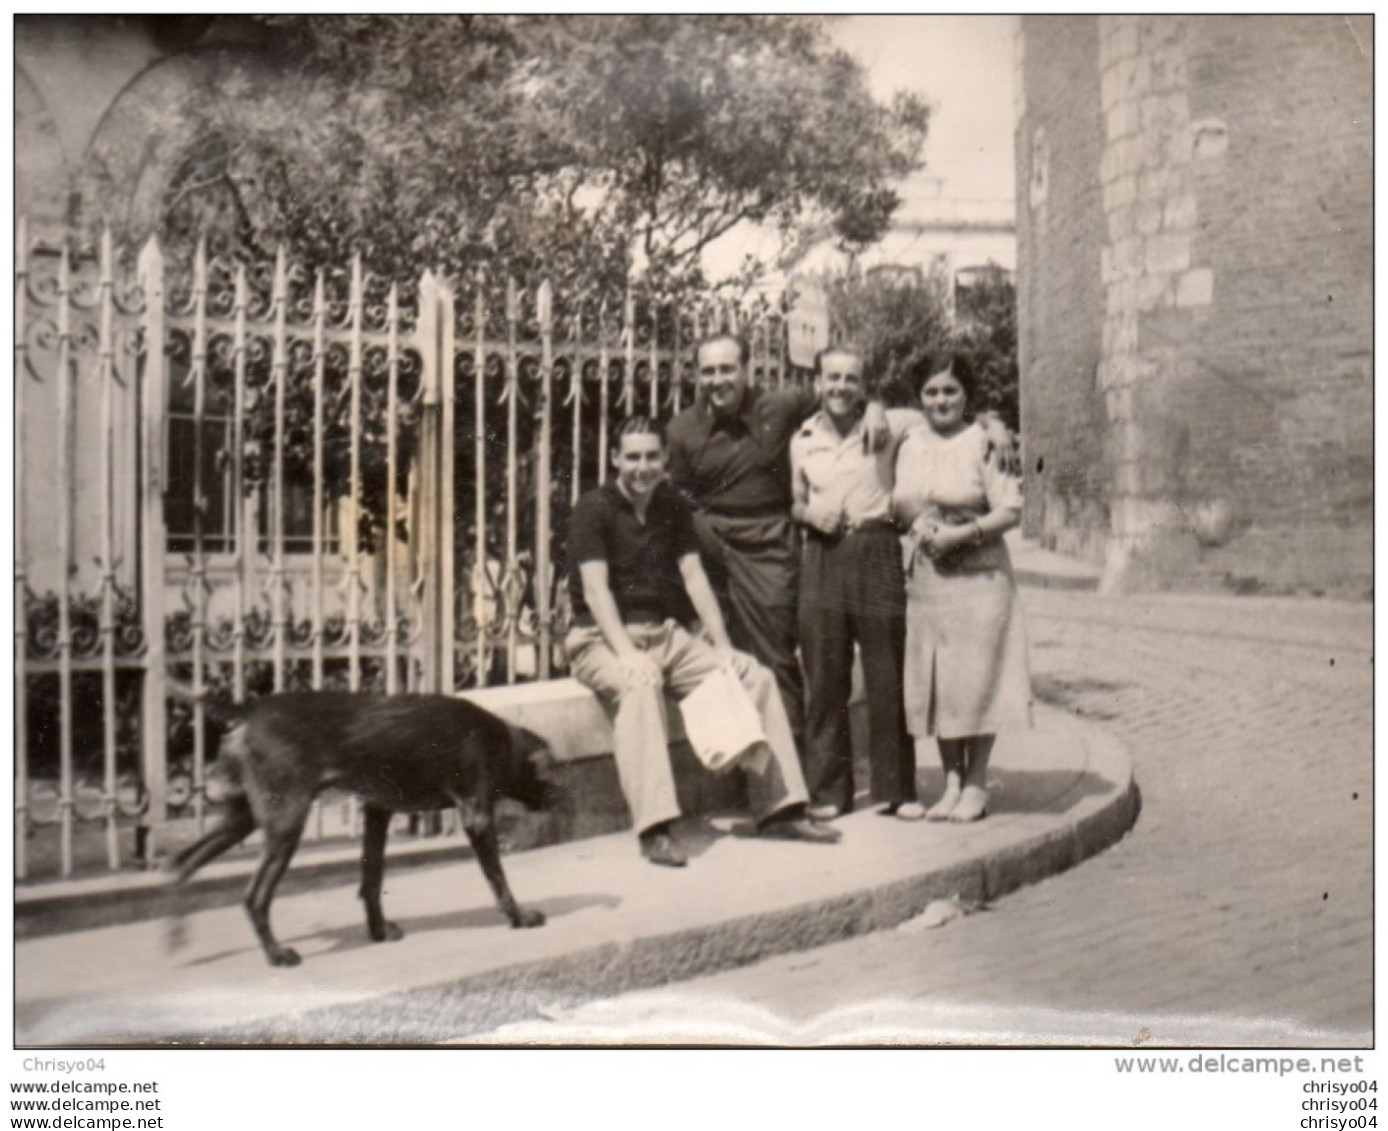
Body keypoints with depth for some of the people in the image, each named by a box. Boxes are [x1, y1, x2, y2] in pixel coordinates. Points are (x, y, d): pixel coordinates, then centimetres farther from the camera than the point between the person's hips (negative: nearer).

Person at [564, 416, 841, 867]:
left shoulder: (672, 505, 12)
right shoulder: (594, 509, -7)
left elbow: (694, 577, 6)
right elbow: (595, 591, -17)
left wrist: (721, 645, -4)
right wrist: (627, 653, -29)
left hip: (666, 633, 7)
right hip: (602, 639, -6)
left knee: (754, 675, -8)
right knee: (641, 682, -39)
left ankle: (779, 809, -2)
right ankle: (655, 829, -43)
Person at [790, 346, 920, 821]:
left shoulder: (886, 426, 1)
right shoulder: (803, 439, 10)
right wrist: (810, 514, -1)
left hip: (875, 549, -2)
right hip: (822, 556, 2)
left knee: (887, 675, 1)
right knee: (824, 678, 4)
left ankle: (897, 789, 12)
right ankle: (828, 790, 15)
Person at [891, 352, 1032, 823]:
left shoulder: (985, 443, -4)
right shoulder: (908, 444, 10)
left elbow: (1011, 509, -7)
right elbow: (897, 505, 16)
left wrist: (963, 533, -17)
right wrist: (916, 525, -4)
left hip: (978, 577, -4)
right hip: (923, 577, 4)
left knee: (975, 675, -2)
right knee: (933, 678, 6)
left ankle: (976, 784, 9)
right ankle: (952, 780, 17)